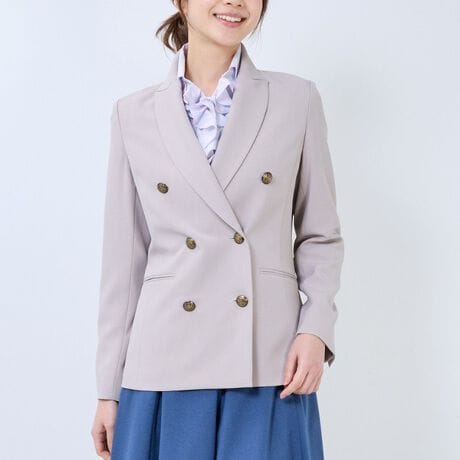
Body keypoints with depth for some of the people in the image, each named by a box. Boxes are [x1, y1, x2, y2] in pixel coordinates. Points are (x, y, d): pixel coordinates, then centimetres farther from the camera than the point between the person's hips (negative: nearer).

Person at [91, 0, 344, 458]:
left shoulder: (297, 100, 3)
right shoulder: (133, 113, 5)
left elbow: (320, 235, 7)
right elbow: (123, 258, 6)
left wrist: (316, 329, -9)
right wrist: (108, 388, 6)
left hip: (269, 365, 0)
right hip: (166, 364, 1)